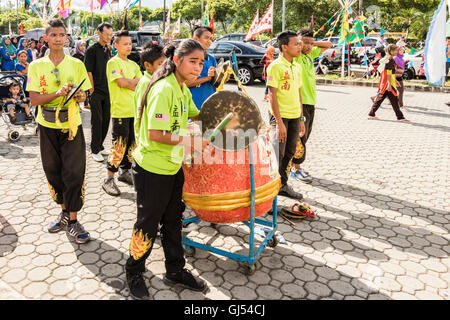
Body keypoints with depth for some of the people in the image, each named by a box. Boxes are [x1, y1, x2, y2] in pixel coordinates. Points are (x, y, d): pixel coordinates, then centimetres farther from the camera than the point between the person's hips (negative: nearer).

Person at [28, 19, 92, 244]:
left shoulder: (76, 64, 2)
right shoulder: (36, 66, 2)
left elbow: (83, 96, 6)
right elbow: (34, 99, -5)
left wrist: (78, 96, -18)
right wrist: (58, 93, -21)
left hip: (71, 124, -1)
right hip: (47, 126, 2)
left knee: (74, 173, -3)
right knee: (53, 172, 10)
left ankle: (73, 221, 6)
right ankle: (64, 211, 29)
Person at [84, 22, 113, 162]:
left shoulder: (109, 50, 12)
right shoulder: (92, 50, -8)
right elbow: (88, 72, -11)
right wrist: (92, 90, -14)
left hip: (107, 91, 7)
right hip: (96, 91, -7)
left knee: (106, 119, 11)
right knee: (97, 121, -2)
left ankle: (100, 146, 24)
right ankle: (95, 150, 7)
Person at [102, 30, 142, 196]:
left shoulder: (133, 65, 17)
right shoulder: (113, 62, -4)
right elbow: (121, 82, -17)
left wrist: (130, 82, -8)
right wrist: (136, 81, -1)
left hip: (134, 110, 7)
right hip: (120, 110, -7)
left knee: (132, 144, 12)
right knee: (119, 146, -8)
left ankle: (125, 172, 28)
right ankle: (108, 179, 2)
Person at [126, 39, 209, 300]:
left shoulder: (183, 88, 7)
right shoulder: (163, 89, -23)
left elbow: (195, 115, 21)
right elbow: (156, 134, -28)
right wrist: (192, 142, -20)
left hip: (173, 166, 9)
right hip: (152, 170, -9)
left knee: (173, 220, 19)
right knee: (148, 224, 8)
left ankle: (176, 271, 35)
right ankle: (134, 273, 32)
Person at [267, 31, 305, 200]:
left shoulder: (297, 67, 12)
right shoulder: (276, 66, -11)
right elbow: (272, 94, -15)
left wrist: (301, 118, 14)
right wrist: (279, 121, -19)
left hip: (294, 116, 7)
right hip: (281, 116, -7)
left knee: (289, 153, 13)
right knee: (278, 153, -2)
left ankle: (283, 185, 27)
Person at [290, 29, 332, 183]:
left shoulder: (310, 54, 14)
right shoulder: (295, 57, -8)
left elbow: (329, 45, 24)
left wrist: (314, 42, 9)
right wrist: (300, 41, -14)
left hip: (310, 102, 8)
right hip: (300, 103, -8)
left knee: (305, 135, 13)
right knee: (300, 137, -4)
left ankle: (294, 164, 24)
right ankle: (296, 169, 6)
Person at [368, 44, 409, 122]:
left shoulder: (388, 58, 17)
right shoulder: (390, 59, -13)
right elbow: (388, 72, -20)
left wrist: (394, 80, 31)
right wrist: (389, 84, -23)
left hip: (384, 83, 10)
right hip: (388, 83, -10)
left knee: (380, 98, 11)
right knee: (394, 100, -4)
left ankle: (371, 114, 11)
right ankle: (400, 117, 1)